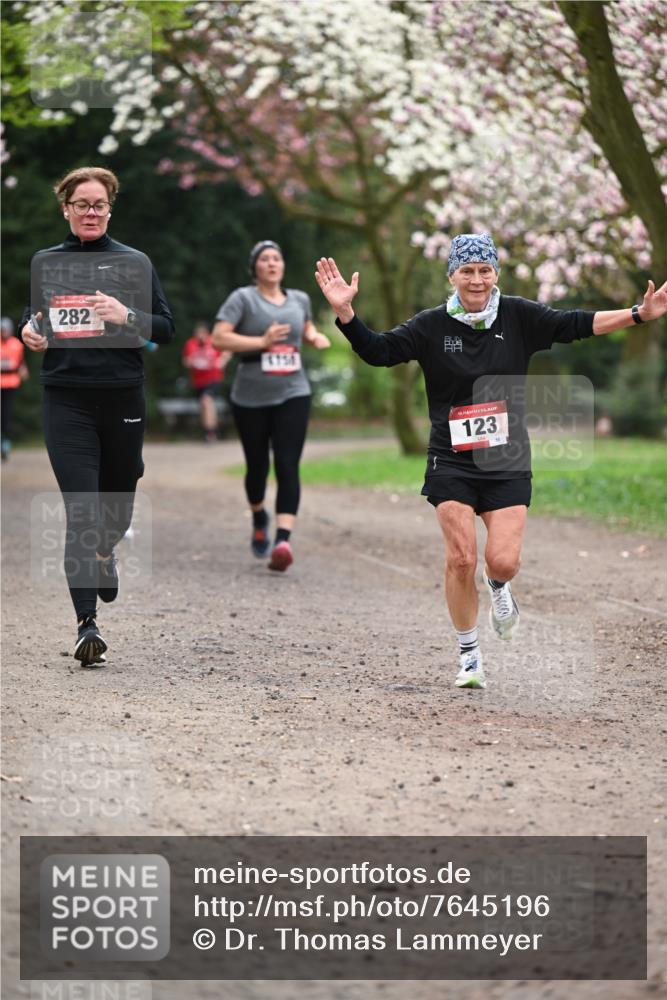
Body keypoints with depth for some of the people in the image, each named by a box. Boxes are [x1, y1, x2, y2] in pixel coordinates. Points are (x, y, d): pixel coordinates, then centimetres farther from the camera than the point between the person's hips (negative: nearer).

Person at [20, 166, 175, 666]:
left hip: (122, 397, 0)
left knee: (118, 503, 16)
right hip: (66, 400, 0)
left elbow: (166, 328, 0)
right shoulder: (44, 263, 7)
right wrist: (29, 330, -2)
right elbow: (33, 316, 22)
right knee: (81, 511, -11)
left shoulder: (133, 262, 1)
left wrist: (126, 316, -19)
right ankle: (87, 624, -13)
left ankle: (105, 553, 52)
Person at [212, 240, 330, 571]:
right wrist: (261, 342, -20)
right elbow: (219, 337, -12)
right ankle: (259, 518, 40)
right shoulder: (243, 298, -3)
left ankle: (283, 540, -22)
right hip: (251, 398, -2)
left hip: (292, 395, 2)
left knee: (288, 466, -13)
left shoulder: (299, 300, 13)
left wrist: (316, 338, 9)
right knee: (257, 466, 9)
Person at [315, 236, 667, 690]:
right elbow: (378, 350, -7)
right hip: (451, 461, -1)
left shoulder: (518, 316, -1)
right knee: (461, 558, -9)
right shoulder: (432, 326, -3)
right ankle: (469, 653, 10)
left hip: (507, 462, 1)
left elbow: (575, 325, -1)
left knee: (503, 561, -10)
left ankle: (498, 587, 30)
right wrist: (345, 313, -22)